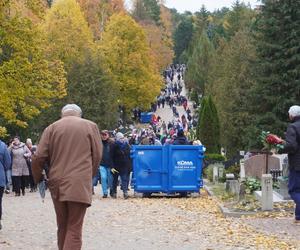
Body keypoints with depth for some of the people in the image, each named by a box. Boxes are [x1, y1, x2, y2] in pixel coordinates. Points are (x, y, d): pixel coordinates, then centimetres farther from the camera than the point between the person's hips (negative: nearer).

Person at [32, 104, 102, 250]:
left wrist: (38, 178, 16)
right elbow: (97, 155, 6)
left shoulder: (52, 128, 8)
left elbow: (38, 157, 1)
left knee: (62, 227, 16)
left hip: (57, 184, 3)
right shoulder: (90, 126, 6)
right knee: (74, 229, -5)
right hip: (80, 184, -3)